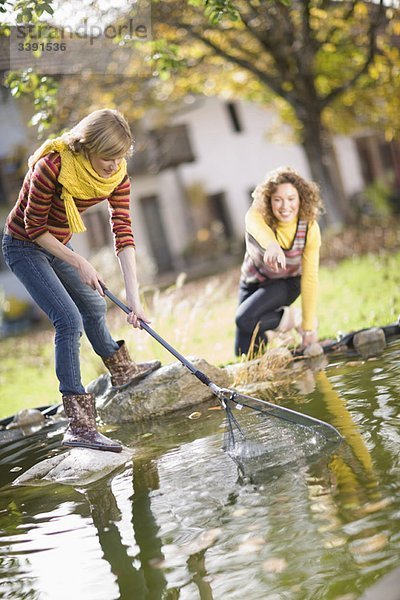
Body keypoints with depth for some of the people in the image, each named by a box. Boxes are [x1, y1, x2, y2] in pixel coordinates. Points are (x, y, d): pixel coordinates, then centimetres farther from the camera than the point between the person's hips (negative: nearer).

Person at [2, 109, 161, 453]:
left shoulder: (118, 176, -15)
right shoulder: (53, 166, -32)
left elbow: (123, 235, -19)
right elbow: (34, 228, -23)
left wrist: (134, 298, -25)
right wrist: (79, 263, -20)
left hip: (58, 245, 7)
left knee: (93, 306, 23)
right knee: (69, 321, -19)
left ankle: (122, 370, 52)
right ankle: (79, 426, -20)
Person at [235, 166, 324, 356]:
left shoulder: (310, 228, -26)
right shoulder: (257, 215, -28)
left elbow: (309, 279, -22)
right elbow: (255, 223, -55)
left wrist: (309, 327, -22)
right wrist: (272, 245, -79)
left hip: (287, 283, -2)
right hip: (253, 281, 3)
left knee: (245, 318, -30)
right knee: (244, 353, 7)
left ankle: (285, 317, -2)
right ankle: (288, 318, 29)